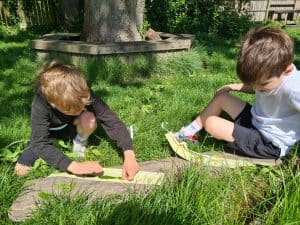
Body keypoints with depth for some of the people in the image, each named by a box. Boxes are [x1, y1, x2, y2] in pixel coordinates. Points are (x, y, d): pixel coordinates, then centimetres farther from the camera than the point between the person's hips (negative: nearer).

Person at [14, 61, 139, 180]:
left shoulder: (83, 94, -35)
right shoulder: (40, 105, -38)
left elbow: (111, 119, -37)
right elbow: (40, 143, -40)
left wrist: (129, 154, -50)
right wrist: (74, 166, -52)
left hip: (72, 127, 0)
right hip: (48, 132, 0)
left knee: (89, 119, -35)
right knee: (21, 170, -15)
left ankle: (80, 141, -4)